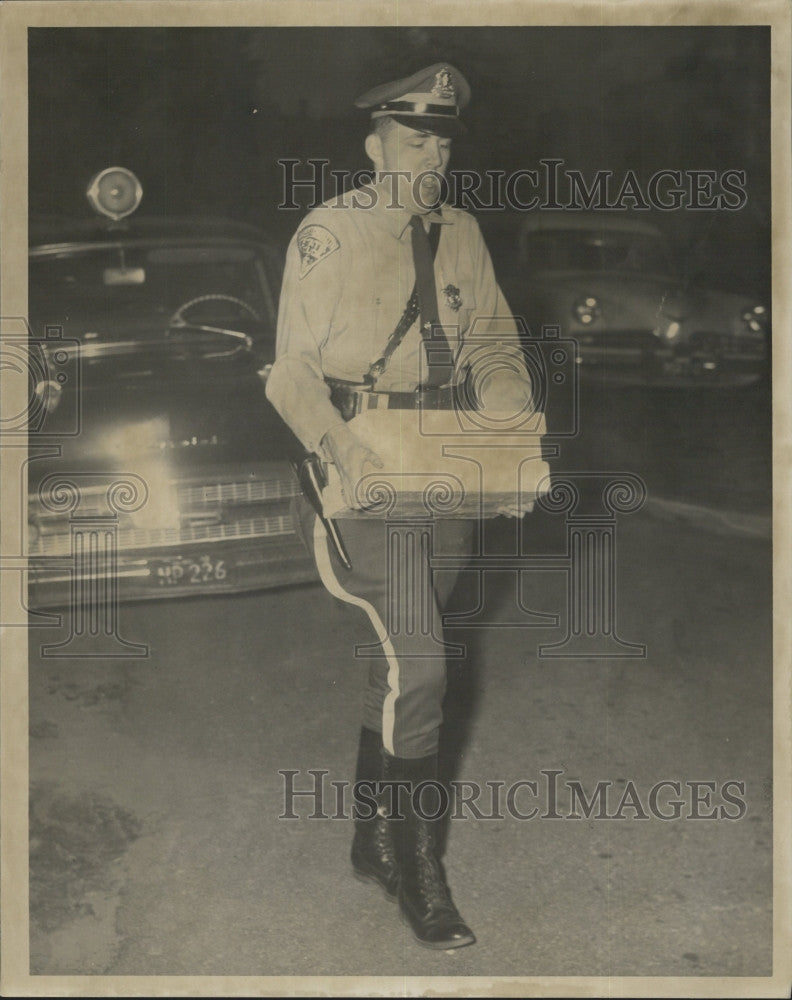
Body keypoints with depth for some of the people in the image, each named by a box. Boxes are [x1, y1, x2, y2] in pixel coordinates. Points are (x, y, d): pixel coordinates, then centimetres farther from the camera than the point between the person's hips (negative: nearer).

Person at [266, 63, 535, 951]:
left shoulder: (461, 235, 9)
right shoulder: (327, 237, -7)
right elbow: (293, 369, -9)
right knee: (416, 663, -13)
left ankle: (374, 835, 30)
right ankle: (411, 853, 4)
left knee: (403, 661, 13)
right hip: (363, 471, -5)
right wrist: (341, 449, -27)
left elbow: (498, 349, 11)